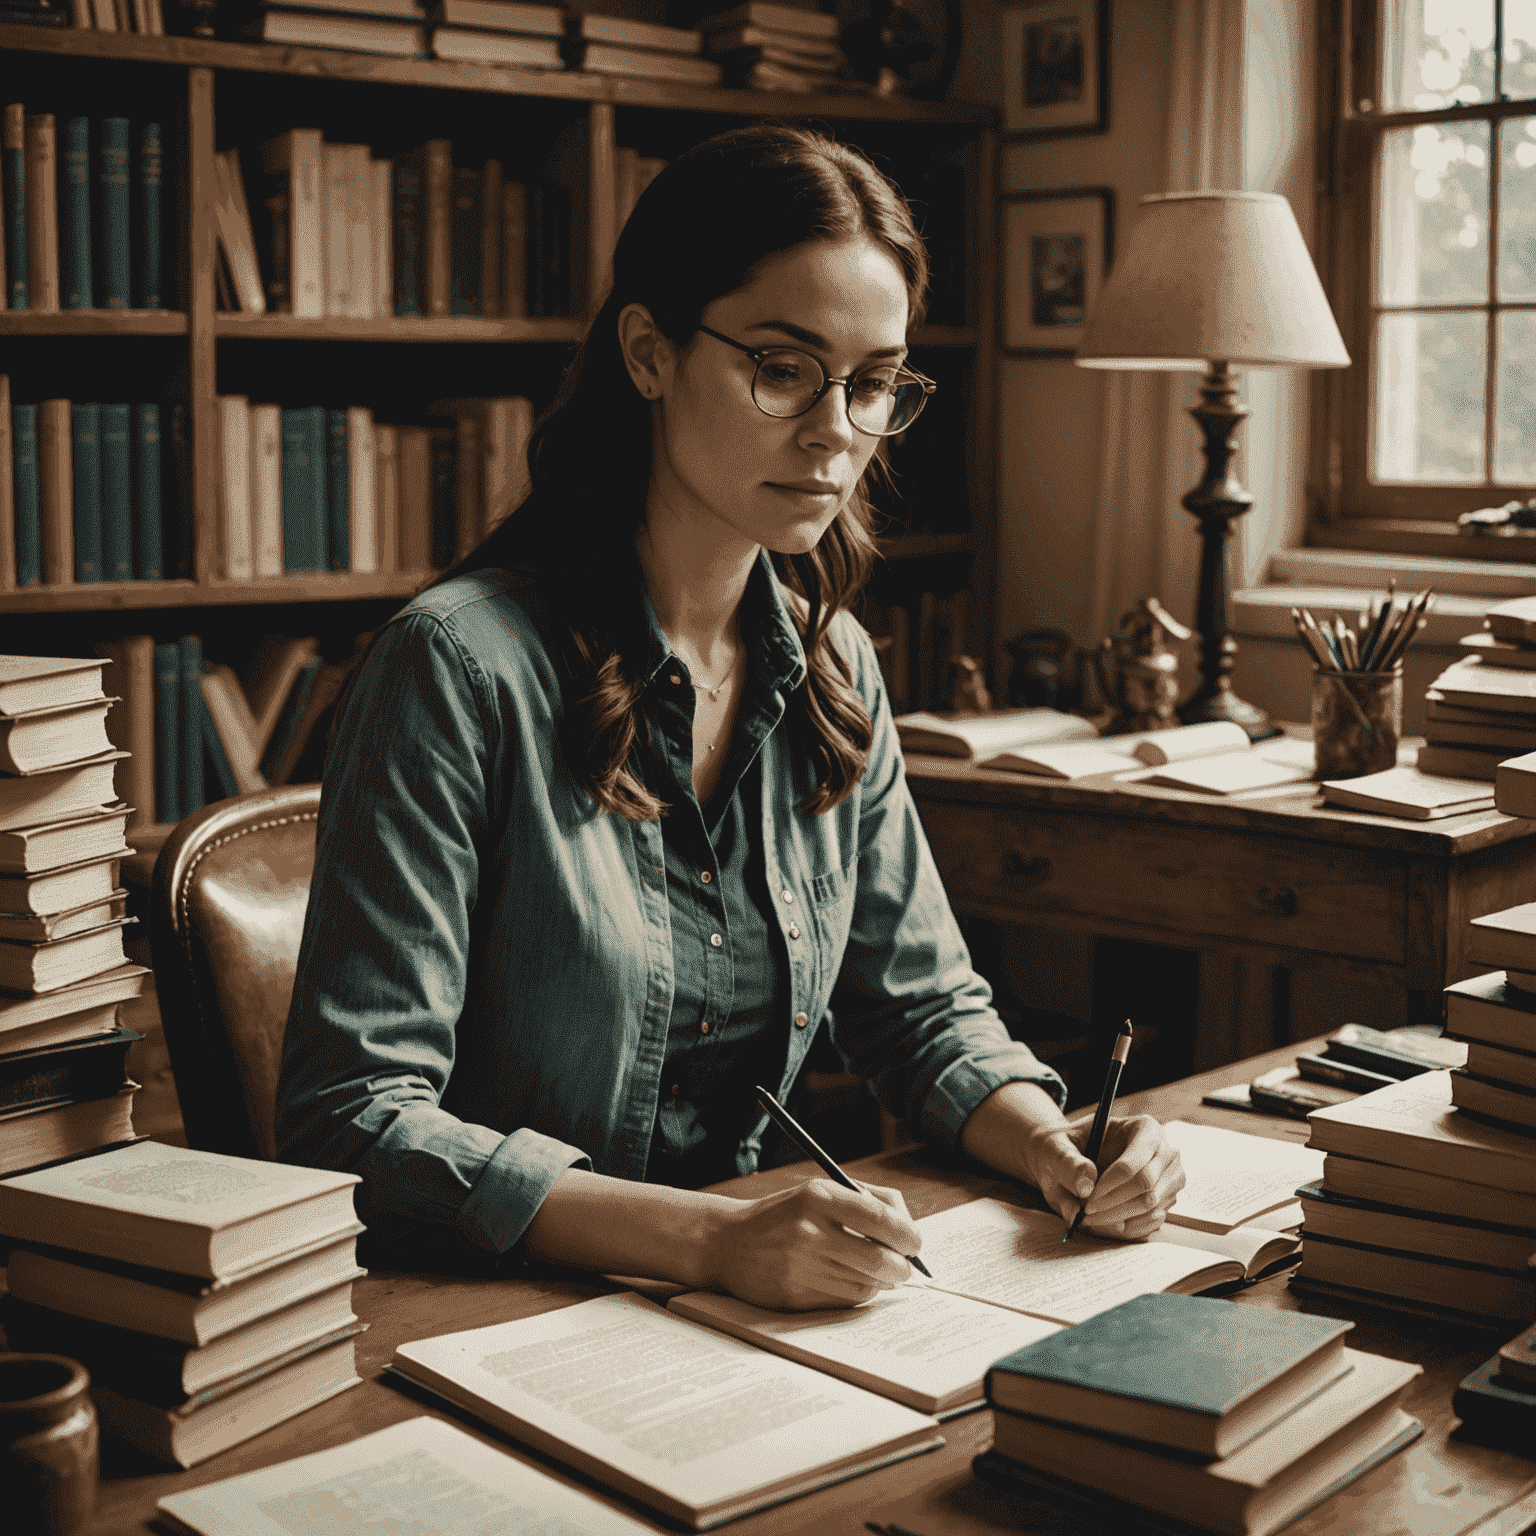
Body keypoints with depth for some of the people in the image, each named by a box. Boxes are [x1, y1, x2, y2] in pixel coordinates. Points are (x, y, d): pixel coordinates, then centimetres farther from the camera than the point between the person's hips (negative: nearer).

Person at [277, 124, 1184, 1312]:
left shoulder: (831, 669, 5)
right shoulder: (460, 667, -17)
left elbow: (924, 1006, 12)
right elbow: (353, 1121, -20)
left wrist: (1055, 1151, -8)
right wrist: (713, 1242, -30)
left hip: (731, 1304, 6)